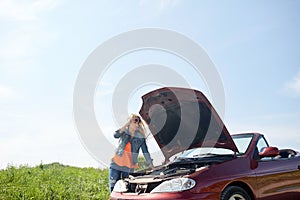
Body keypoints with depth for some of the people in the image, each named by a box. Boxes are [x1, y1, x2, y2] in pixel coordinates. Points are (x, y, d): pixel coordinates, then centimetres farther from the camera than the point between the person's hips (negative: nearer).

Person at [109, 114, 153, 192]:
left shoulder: (140, 137, -1)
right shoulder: (124, 131, 0)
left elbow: (146, 152, 1)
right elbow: (115, 135, -22)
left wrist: (151, 165, -3)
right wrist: (126, 125, -27)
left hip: (129, 168, 0)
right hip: (116, 165, 0)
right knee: (113, 188, 1)